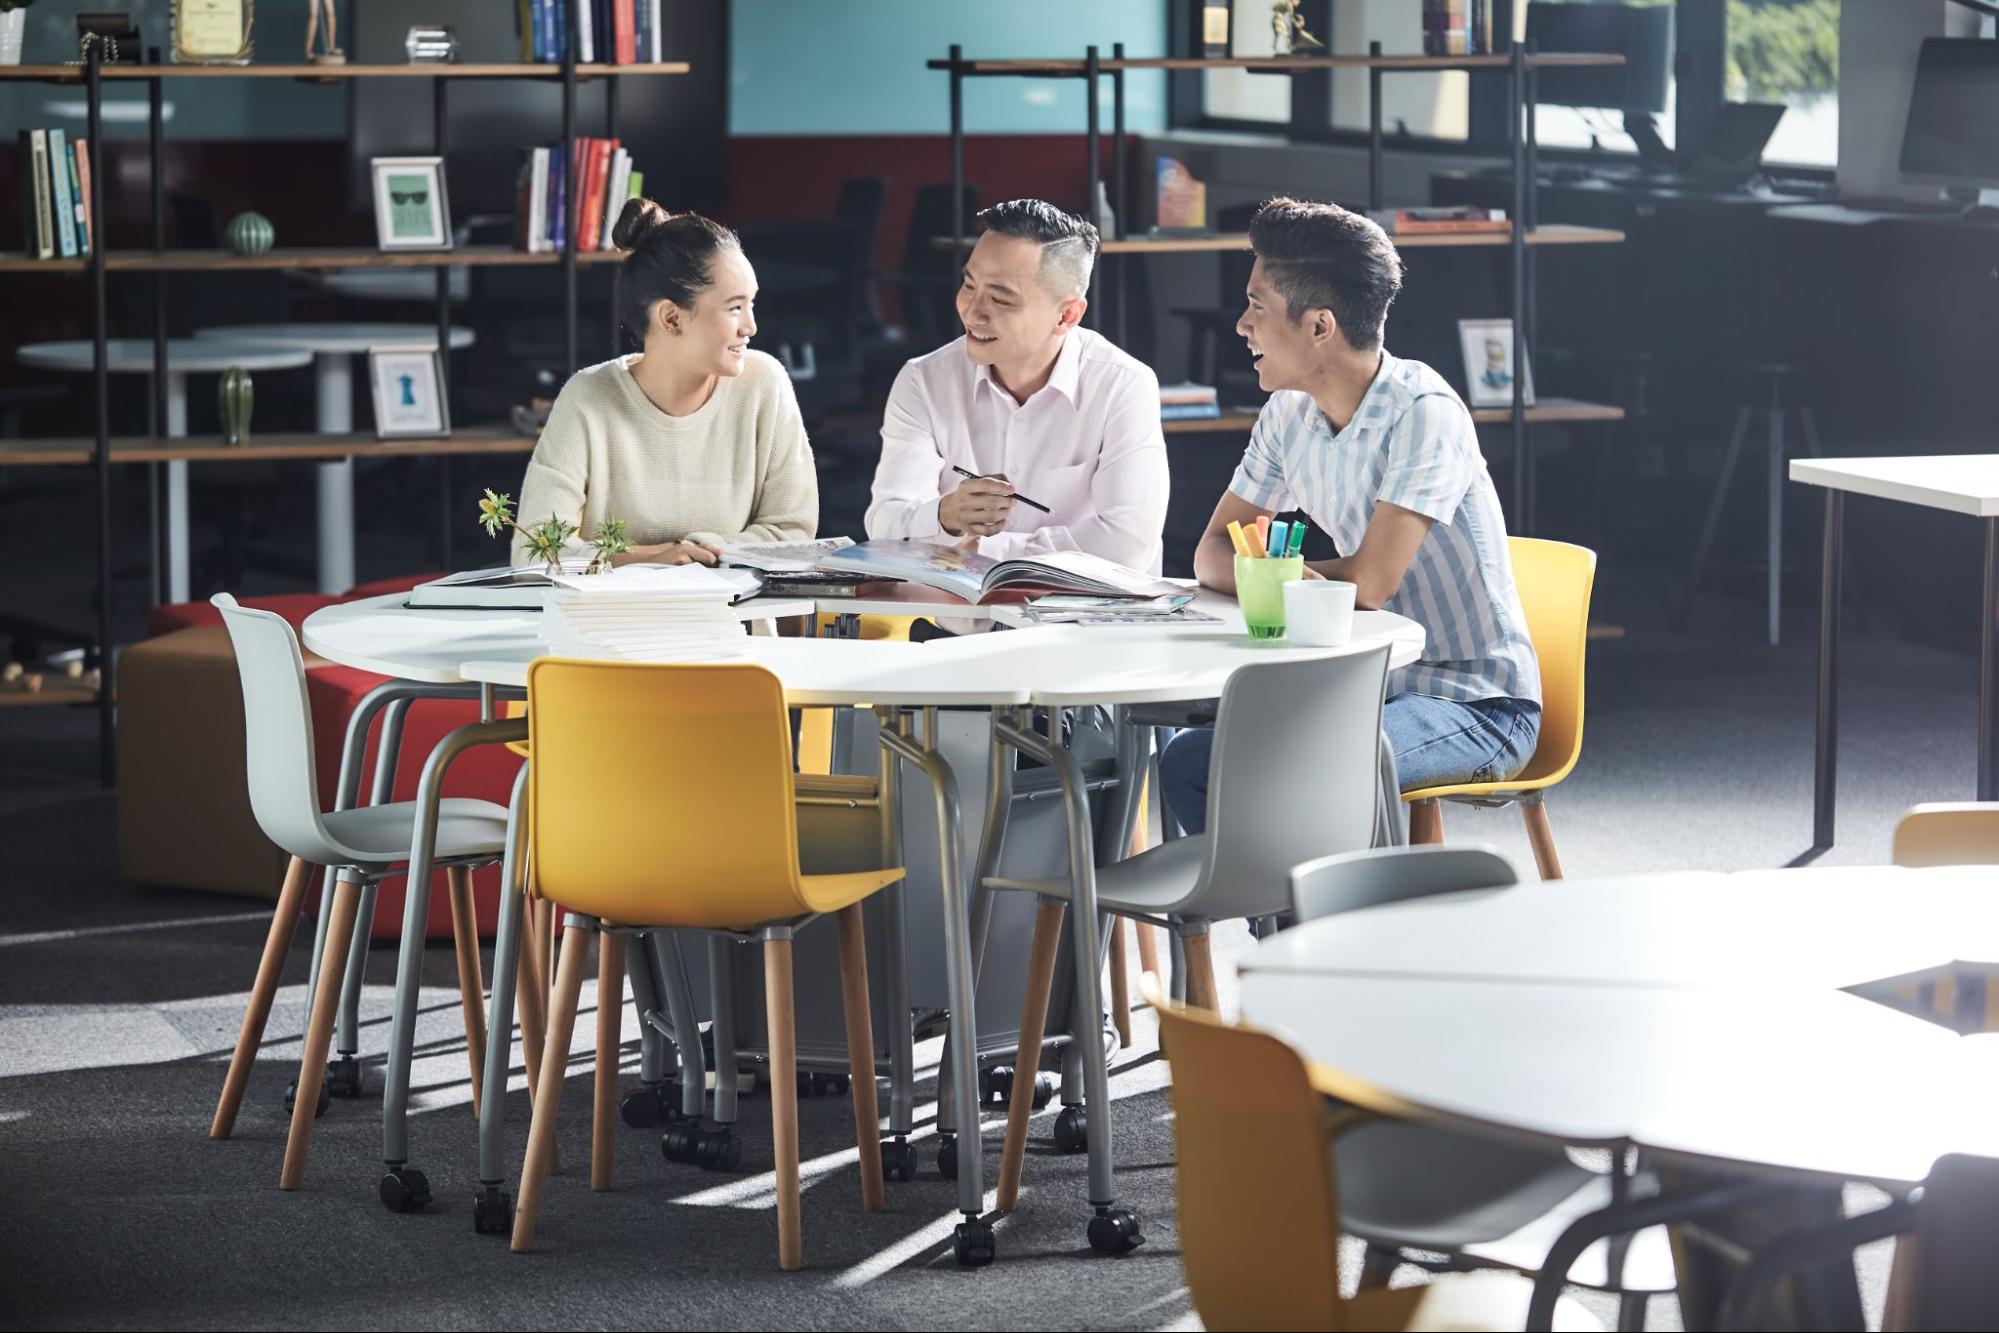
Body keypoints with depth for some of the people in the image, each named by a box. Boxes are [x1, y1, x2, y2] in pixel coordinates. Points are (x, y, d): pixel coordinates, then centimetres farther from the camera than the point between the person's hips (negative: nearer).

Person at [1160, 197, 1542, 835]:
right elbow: (1214, 556, 7)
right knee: (1187, 763, -8)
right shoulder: (1288, 416, 3)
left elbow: (1367, 583, -25)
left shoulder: (1423, 412, -21)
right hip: (1378, 688, 8)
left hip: (1478, 709, -8)